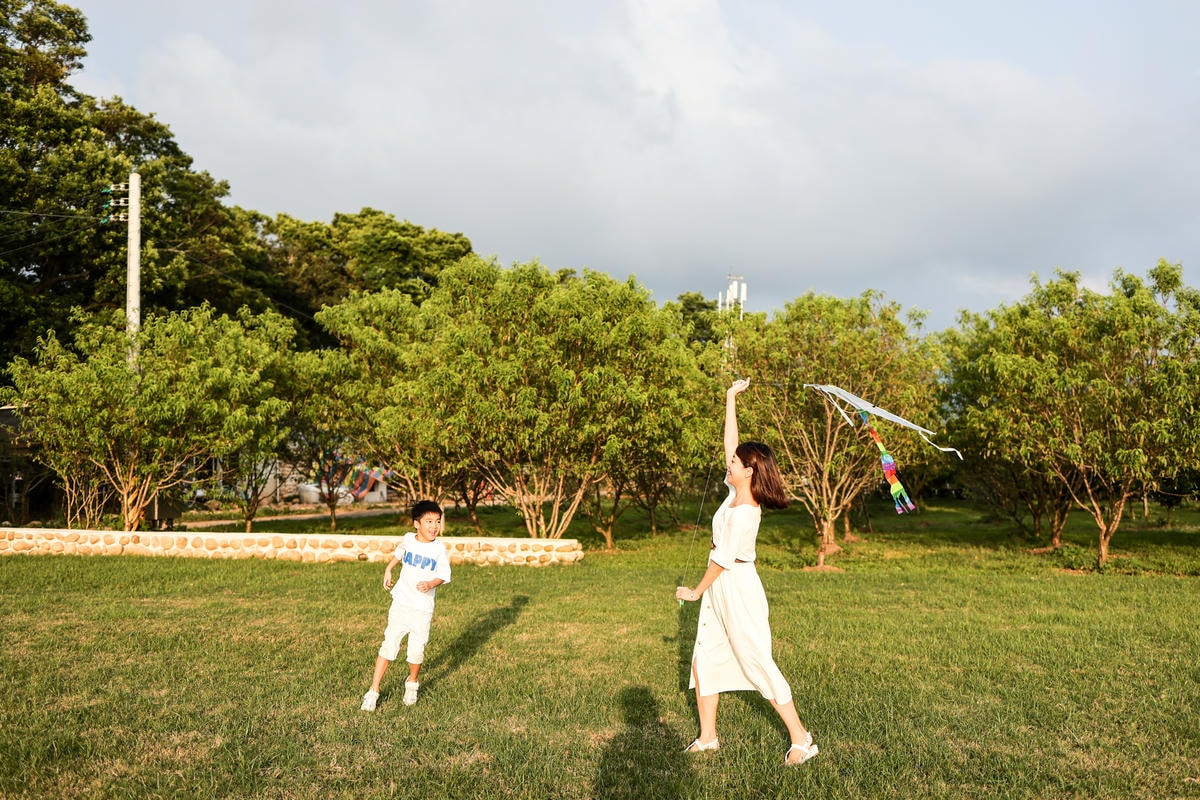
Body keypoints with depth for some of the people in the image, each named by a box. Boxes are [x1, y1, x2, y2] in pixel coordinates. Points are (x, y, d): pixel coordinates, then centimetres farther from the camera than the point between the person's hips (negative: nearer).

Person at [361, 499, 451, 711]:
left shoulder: (439, 549, -8)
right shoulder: (408, 539, -1)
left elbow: (443, 575, -8)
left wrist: (431, 584, -26)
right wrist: (388, 570, 18)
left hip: (423, 609, -1)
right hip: (401, 604, 1)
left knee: (417, 651, 2)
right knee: (389, 645, -2)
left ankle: (412, 684, 32)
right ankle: (373, 691, 7)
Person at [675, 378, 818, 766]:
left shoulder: (744, 513, -23)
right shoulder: (737, 492, 1)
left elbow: (723, 559, -19)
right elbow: (730, 443, 6)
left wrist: (696, 591, -7)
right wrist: (731, 399, 9)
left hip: (736, 587, -9)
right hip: (720, 587, 9)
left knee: (758, 662, -3)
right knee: (703, 659, 11)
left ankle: (801, 740, 8)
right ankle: (707, 737, 20)